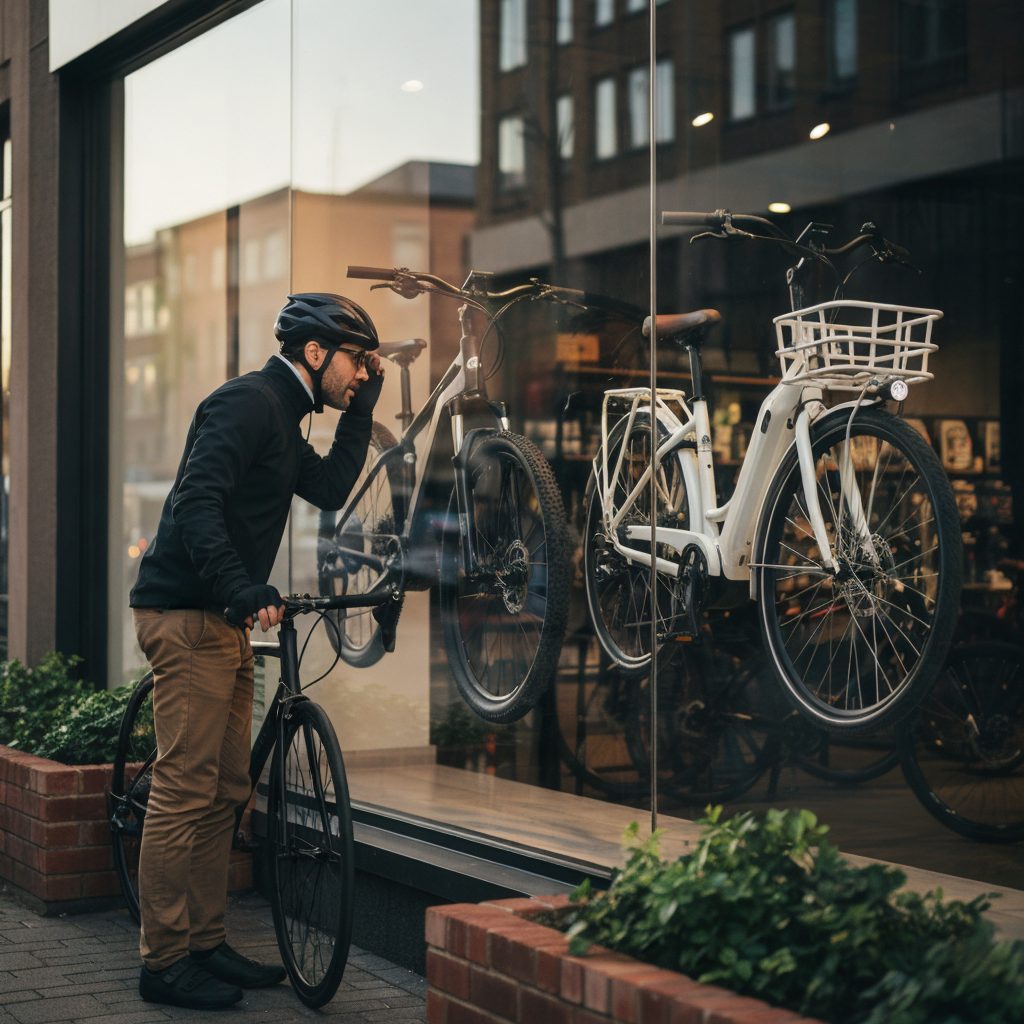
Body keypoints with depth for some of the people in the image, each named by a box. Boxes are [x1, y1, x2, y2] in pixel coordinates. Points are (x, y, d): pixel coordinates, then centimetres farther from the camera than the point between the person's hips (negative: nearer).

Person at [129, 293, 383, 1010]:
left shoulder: (282, 419, 20)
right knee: (185, 789, -8)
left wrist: (363, 407, 13)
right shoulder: (247, 402, -12)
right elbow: (197, 502, -23)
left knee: (226, 789, 12)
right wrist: (245, 589, -30)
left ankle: (206, 944, 20)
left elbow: (330, 488, 14)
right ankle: (166, 962, -2)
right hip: (187, 615, -10)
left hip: (225, 620, 10)